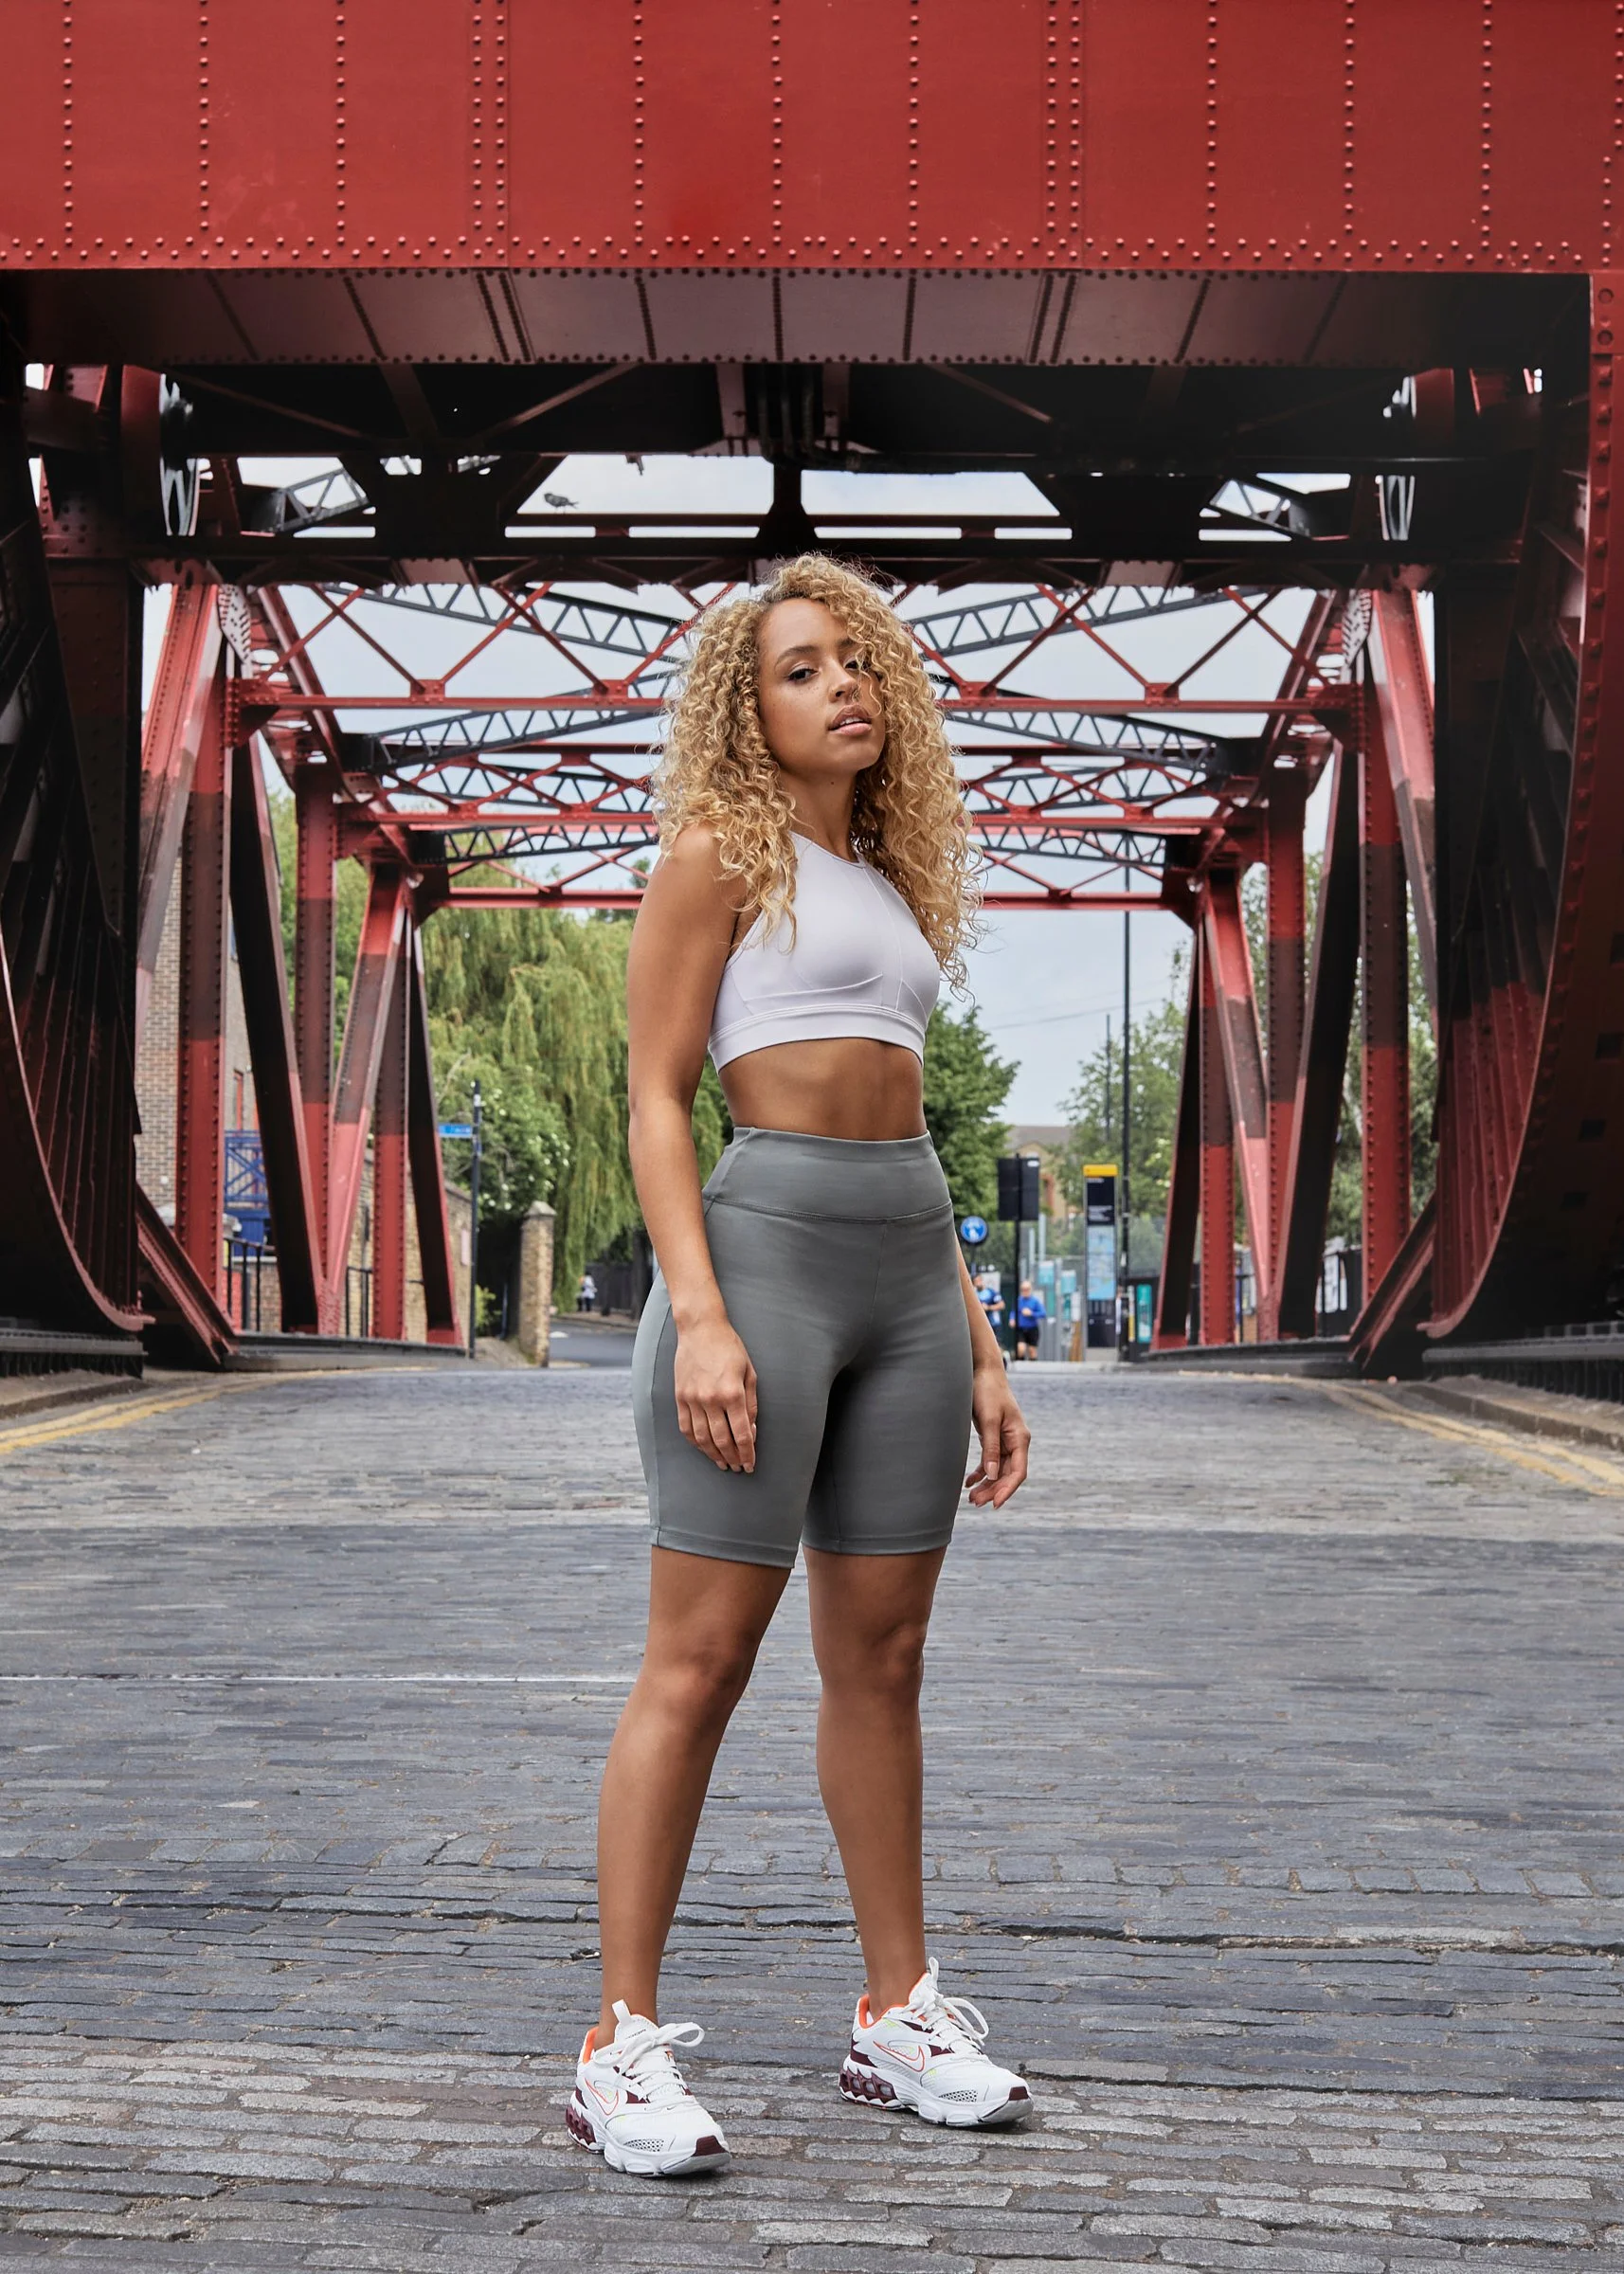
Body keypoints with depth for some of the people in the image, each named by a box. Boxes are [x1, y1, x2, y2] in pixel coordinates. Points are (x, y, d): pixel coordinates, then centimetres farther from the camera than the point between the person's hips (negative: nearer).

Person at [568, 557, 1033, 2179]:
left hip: (911, 1267, 7)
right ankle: (623, 2047, -1)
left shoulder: (893, 878, 20)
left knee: (882, 1659, 10)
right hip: (764, 1241, -7)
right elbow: (653, 1103, -6)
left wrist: (977, 1350, 16)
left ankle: (900, 2016, 19)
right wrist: (698, 1315, -18)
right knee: (700, 1659, -6)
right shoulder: (717, 854, 1)